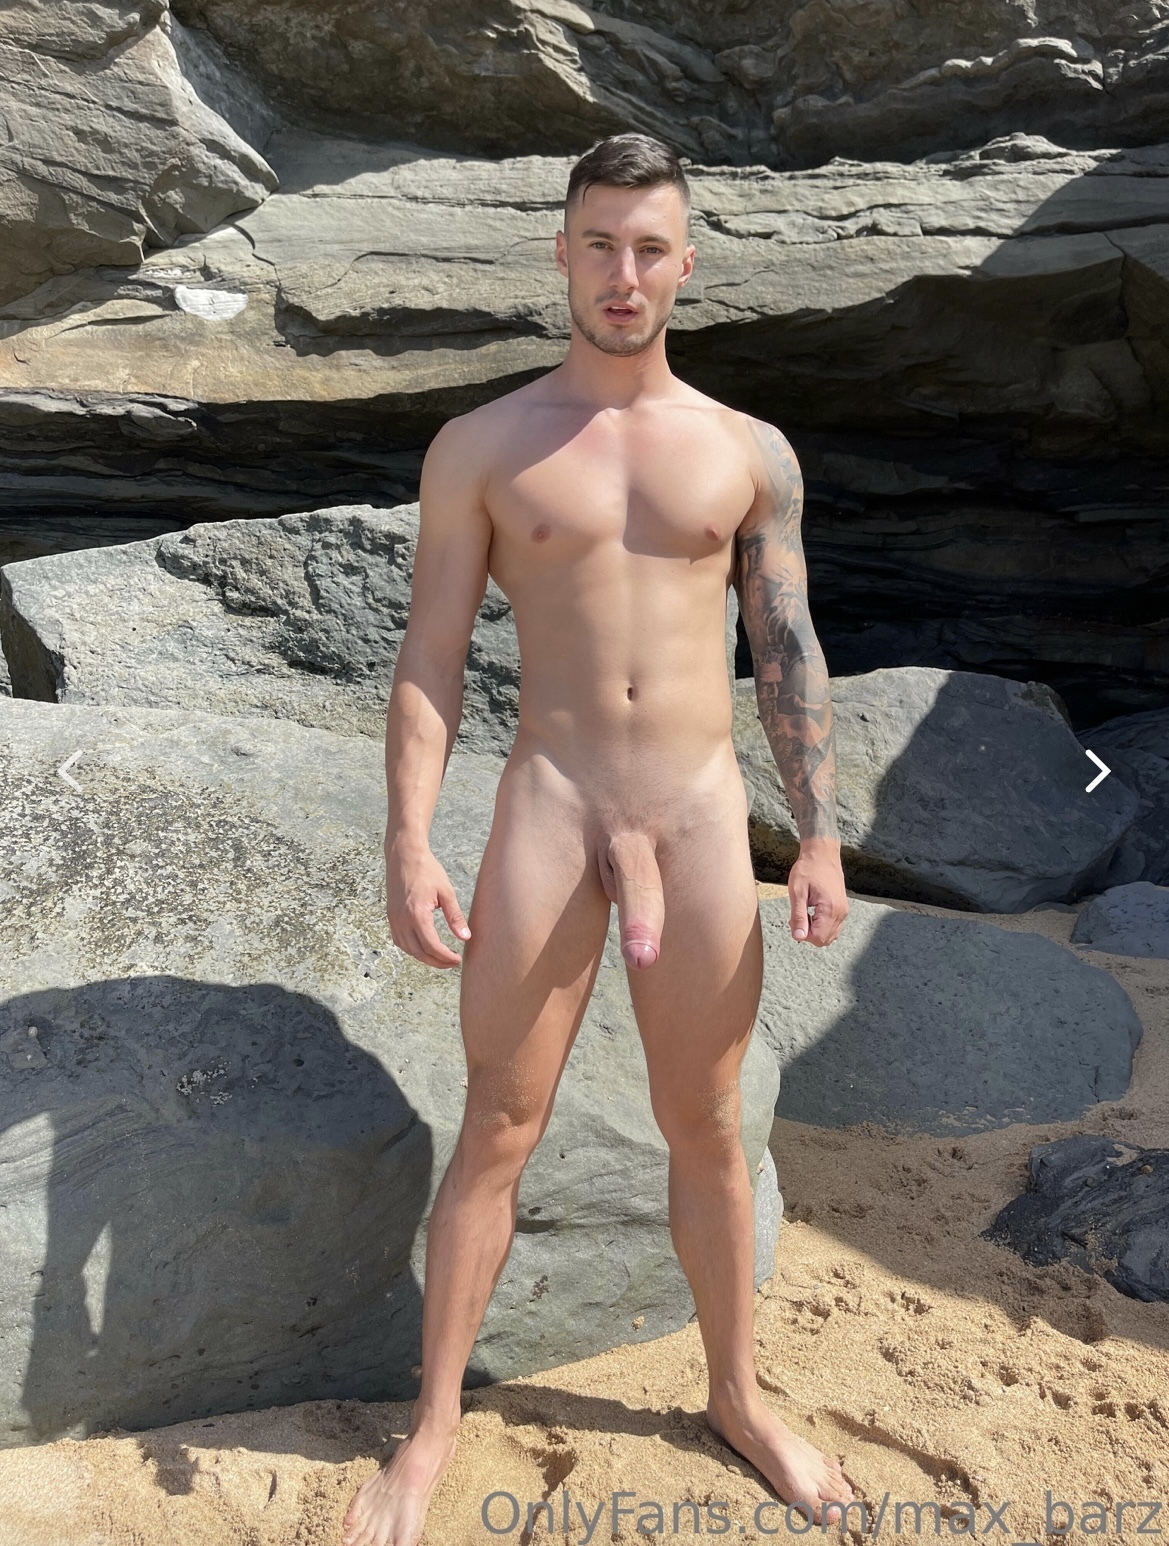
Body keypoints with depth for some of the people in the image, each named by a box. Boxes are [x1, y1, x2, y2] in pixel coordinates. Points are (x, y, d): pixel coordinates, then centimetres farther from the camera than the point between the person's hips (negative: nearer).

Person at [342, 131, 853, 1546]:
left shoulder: (752, 453, 7)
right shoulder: (481, 448, 2)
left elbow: (789, 652, 8)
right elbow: (430, 657, -1)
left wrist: (819, 835, 1)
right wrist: (406, 844, -10)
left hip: (701, 819, 2)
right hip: (547, 814, -1)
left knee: (705, 1128, 14)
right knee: (496, 1128, 6)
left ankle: (736, 1394, 36)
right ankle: (432, 1427, 26)